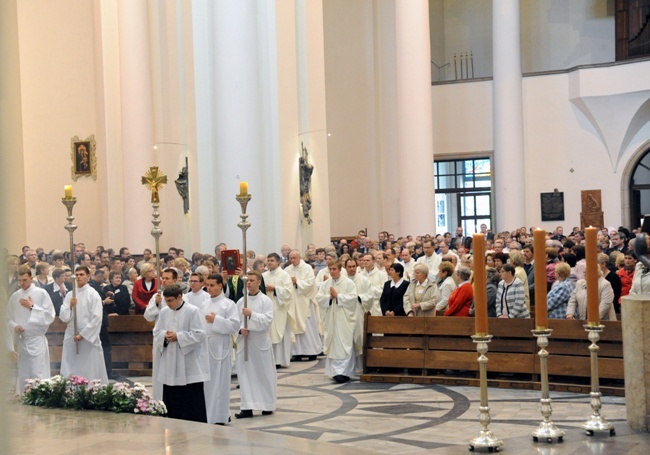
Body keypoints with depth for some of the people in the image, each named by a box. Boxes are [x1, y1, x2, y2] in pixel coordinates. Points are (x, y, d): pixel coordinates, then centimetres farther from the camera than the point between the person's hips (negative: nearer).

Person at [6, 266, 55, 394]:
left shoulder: (41, 293, -4)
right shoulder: (15, 296, 8)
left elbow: (50, 315, -7)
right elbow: (9, 318, 13)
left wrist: (32, 307, -12)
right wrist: (14, 327, -7)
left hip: (37, 340, -4)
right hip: (22, 340, 5)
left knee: (38, 375, -10)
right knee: (23, 375, 9)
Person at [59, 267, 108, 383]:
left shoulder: (93, 294, -3)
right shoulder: (70, 295, 10)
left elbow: (96, 318, -9)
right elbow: (63, 317, 8)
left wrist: (82, 334, -11)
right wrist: (70, 306, -10)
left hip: (89, 338, -4)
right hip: (71, 337, 4)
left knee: (90, 373, -3)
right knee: (70, 374, 2)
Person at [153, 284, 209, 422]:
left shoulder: (193, 311, -8)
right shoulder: (164, 312, 9)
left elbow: (199, 334, -12)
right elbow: (156, 332, 14)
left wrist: (178, 336, -15)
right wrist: (165, 335, -8)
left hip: (190, 365, -5)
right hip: (170, 364, 6)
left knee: (193, 399, -3)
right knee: (171, 398, 9)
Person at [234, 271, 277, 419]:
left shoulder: (266, 301, -3)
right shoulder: (241, 301, 8)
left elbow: (267, 320, -12)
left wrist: (252, 314, -21)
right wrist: (241, 329, -12)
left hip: (260, 342, -3)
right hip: (244, 341, 3)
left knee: (264, 374, 4)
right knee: (245, 374, 1)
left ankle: (267, 405, 18)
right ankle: (247, 407, 4)